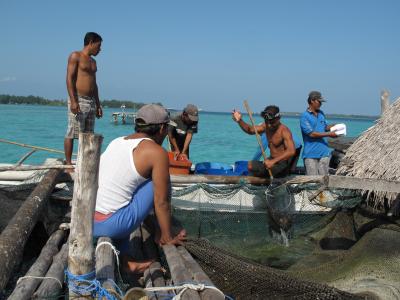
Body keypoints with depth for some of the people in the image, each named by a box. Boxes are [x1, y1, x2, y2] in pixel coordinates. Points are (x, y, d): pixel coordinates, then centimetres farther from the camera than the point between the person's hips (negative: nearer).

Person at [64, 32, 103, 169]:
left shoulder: (93, 61, 22)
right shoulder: (75, 56, -1)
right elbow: (69, 79, -10)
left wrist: (98, 104, 18)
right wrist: (73, 101, -20)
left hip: (91, 101, 8)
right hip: (78, 100, -8)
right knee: (71, 133, -6)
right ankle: (68, 163, -2)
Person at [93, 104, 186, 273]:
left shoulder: (117, 142, 14)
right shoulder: (156, 152, -7)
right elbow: (161, 202, -5)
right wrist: (167, 239, 8)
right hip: (111, 225, -7)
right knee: (160, 182, 3)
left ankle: (125, 260, 22)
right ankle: (159, 236, 19)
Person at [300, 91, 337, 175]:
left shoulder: (321, 113, 13)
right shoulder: (304, 116, -9)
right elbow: (311, 134, -15)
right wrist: (328, 134, -13)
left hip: (324, 152, 6)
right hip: (311, 154, -6)